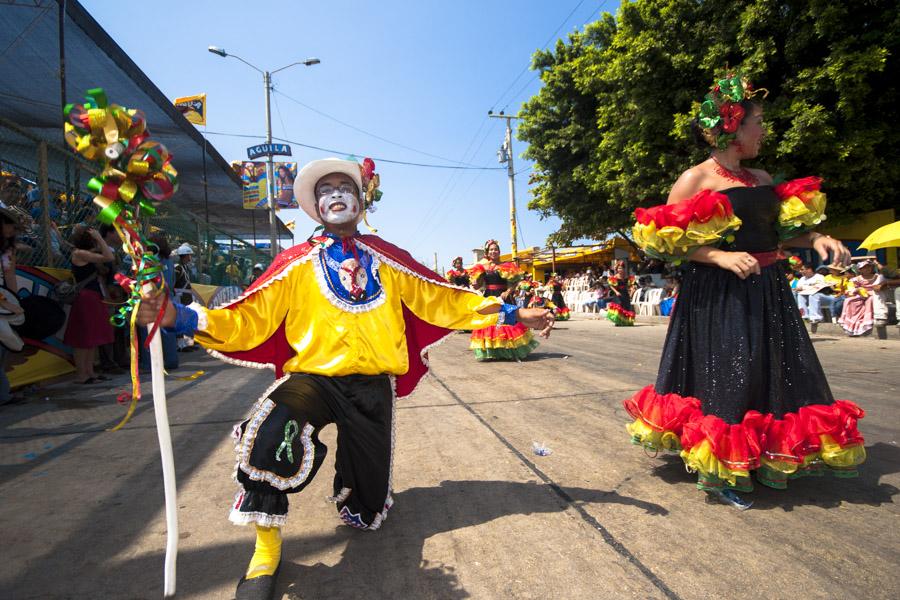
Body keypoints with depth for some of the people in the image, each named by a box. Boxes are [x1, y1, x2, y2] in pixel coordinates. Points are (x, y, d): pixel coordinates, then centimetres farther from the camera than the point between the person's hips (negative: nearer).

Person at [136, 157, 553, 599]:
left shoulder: (384, 258, 8)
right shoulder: (297, 262, 5)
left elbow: (439, 300, 8)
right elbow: (250, 319, -1)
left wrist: (511, 314, 7)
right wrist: (180, 316, -17)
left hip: (373, 386, 2)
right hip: (314, 377, -1)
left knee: (367, 510, 8)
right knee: (272, 434, -35)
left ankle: (349, 485, 47)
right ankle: (267, 543, -5)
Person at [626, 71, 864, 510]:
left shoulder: (761, 178, 15)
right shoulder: (695, 179, -8)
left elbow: (781, 233, 21)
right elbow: (669, 243, -13)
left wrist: (815, 238, 2)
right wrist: (721, 257, -23)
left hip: (768, 292, 8)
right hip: (718, 296, -8)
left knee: (776, 373, 12)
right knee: (725, 378, -3)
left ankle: (766, 463, 31)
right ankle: (715, 473, 15)